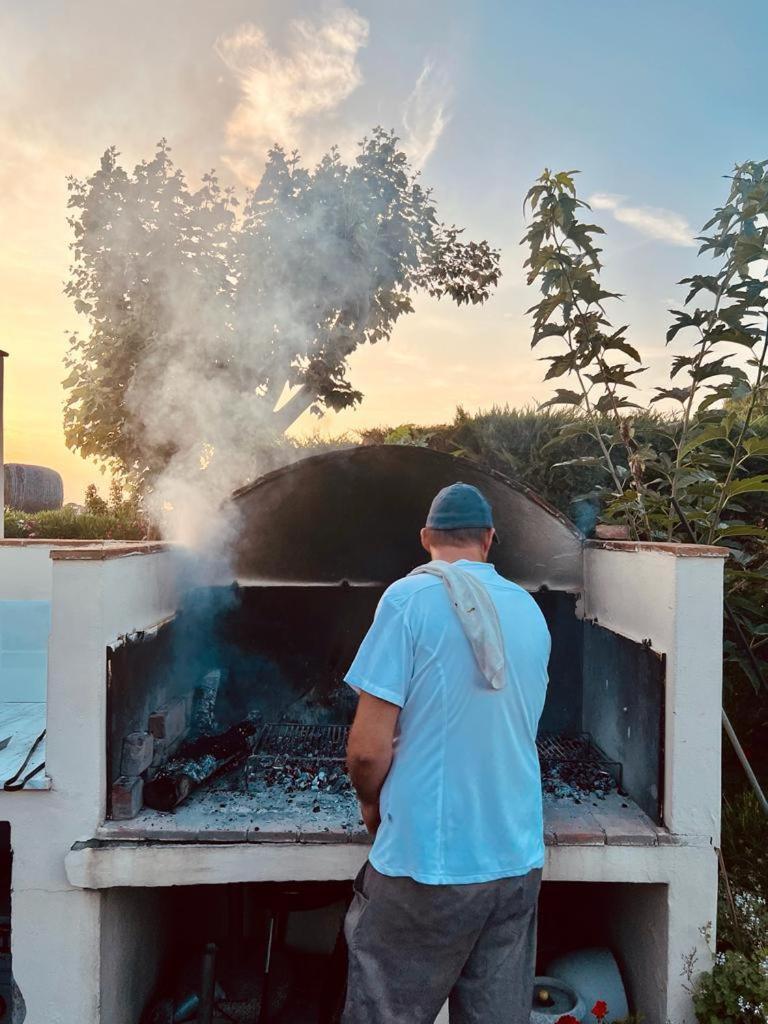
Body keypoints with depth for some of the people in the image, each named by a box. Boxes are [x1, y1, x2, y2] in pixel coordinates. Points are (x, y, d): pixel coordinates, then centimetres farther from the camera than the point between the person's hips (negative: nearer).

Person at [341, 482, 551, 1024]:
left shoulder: (409, 598, -13)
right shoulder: (530, 612, 5)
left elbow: (368, 746, -15)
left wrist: (372, 803, 5)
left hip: (429, 861, -5)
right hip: (519, 858, 6)